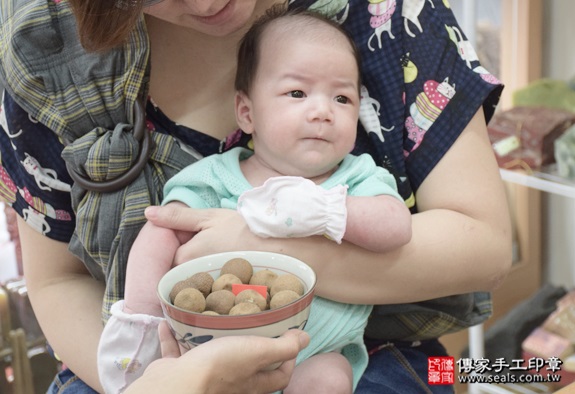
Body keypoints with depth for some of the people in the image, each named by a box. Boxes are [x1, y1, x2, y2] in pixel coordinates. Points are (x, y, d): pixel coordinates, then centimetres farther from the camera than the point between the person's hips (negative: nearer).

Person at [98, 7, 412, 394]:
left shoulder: (358, 177, 0)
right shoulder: (217, 178, -1)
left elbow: (397, 226, -17)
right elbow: (161, 235, -5)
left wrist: (324, 210, -29)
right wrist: (139, 317, -15)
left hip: (313, 357, 0)